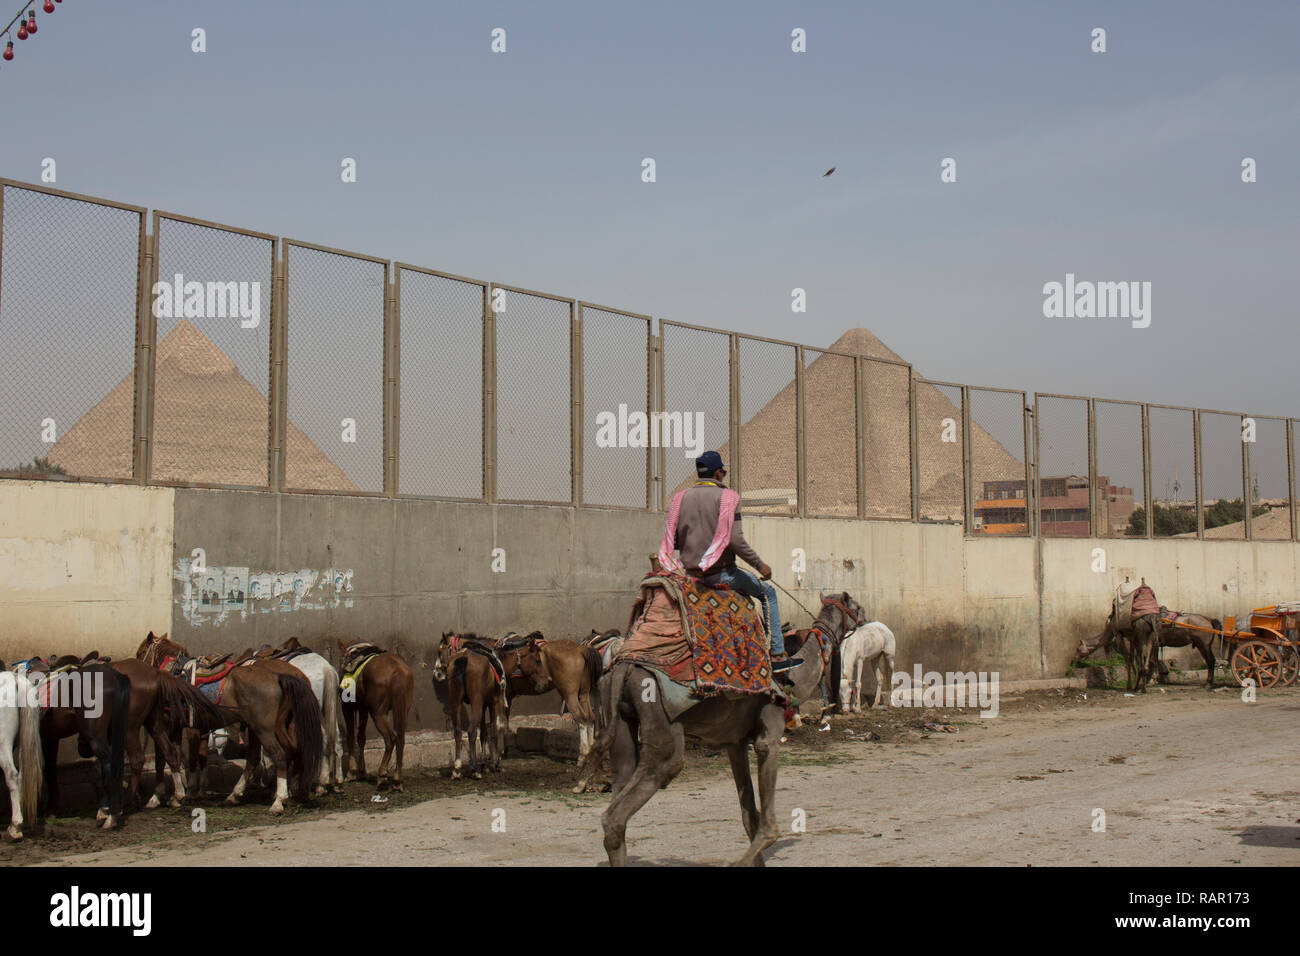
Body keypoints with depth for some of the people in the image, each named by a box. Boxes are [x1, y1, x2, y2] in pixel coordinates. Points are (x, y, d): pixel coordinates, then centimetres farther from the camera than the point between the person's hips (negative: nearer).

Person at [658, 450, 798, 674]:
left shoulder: (681, 497, 6)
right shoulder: (727, 497, -9)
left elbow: (670, 541, 5)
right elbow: (735, 540, -18)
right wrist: (760, 565, -7)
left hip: (690, 572, 5)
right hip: (720, 571, -5)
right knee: (768, 593, 12)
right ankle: (777, 655, 8)